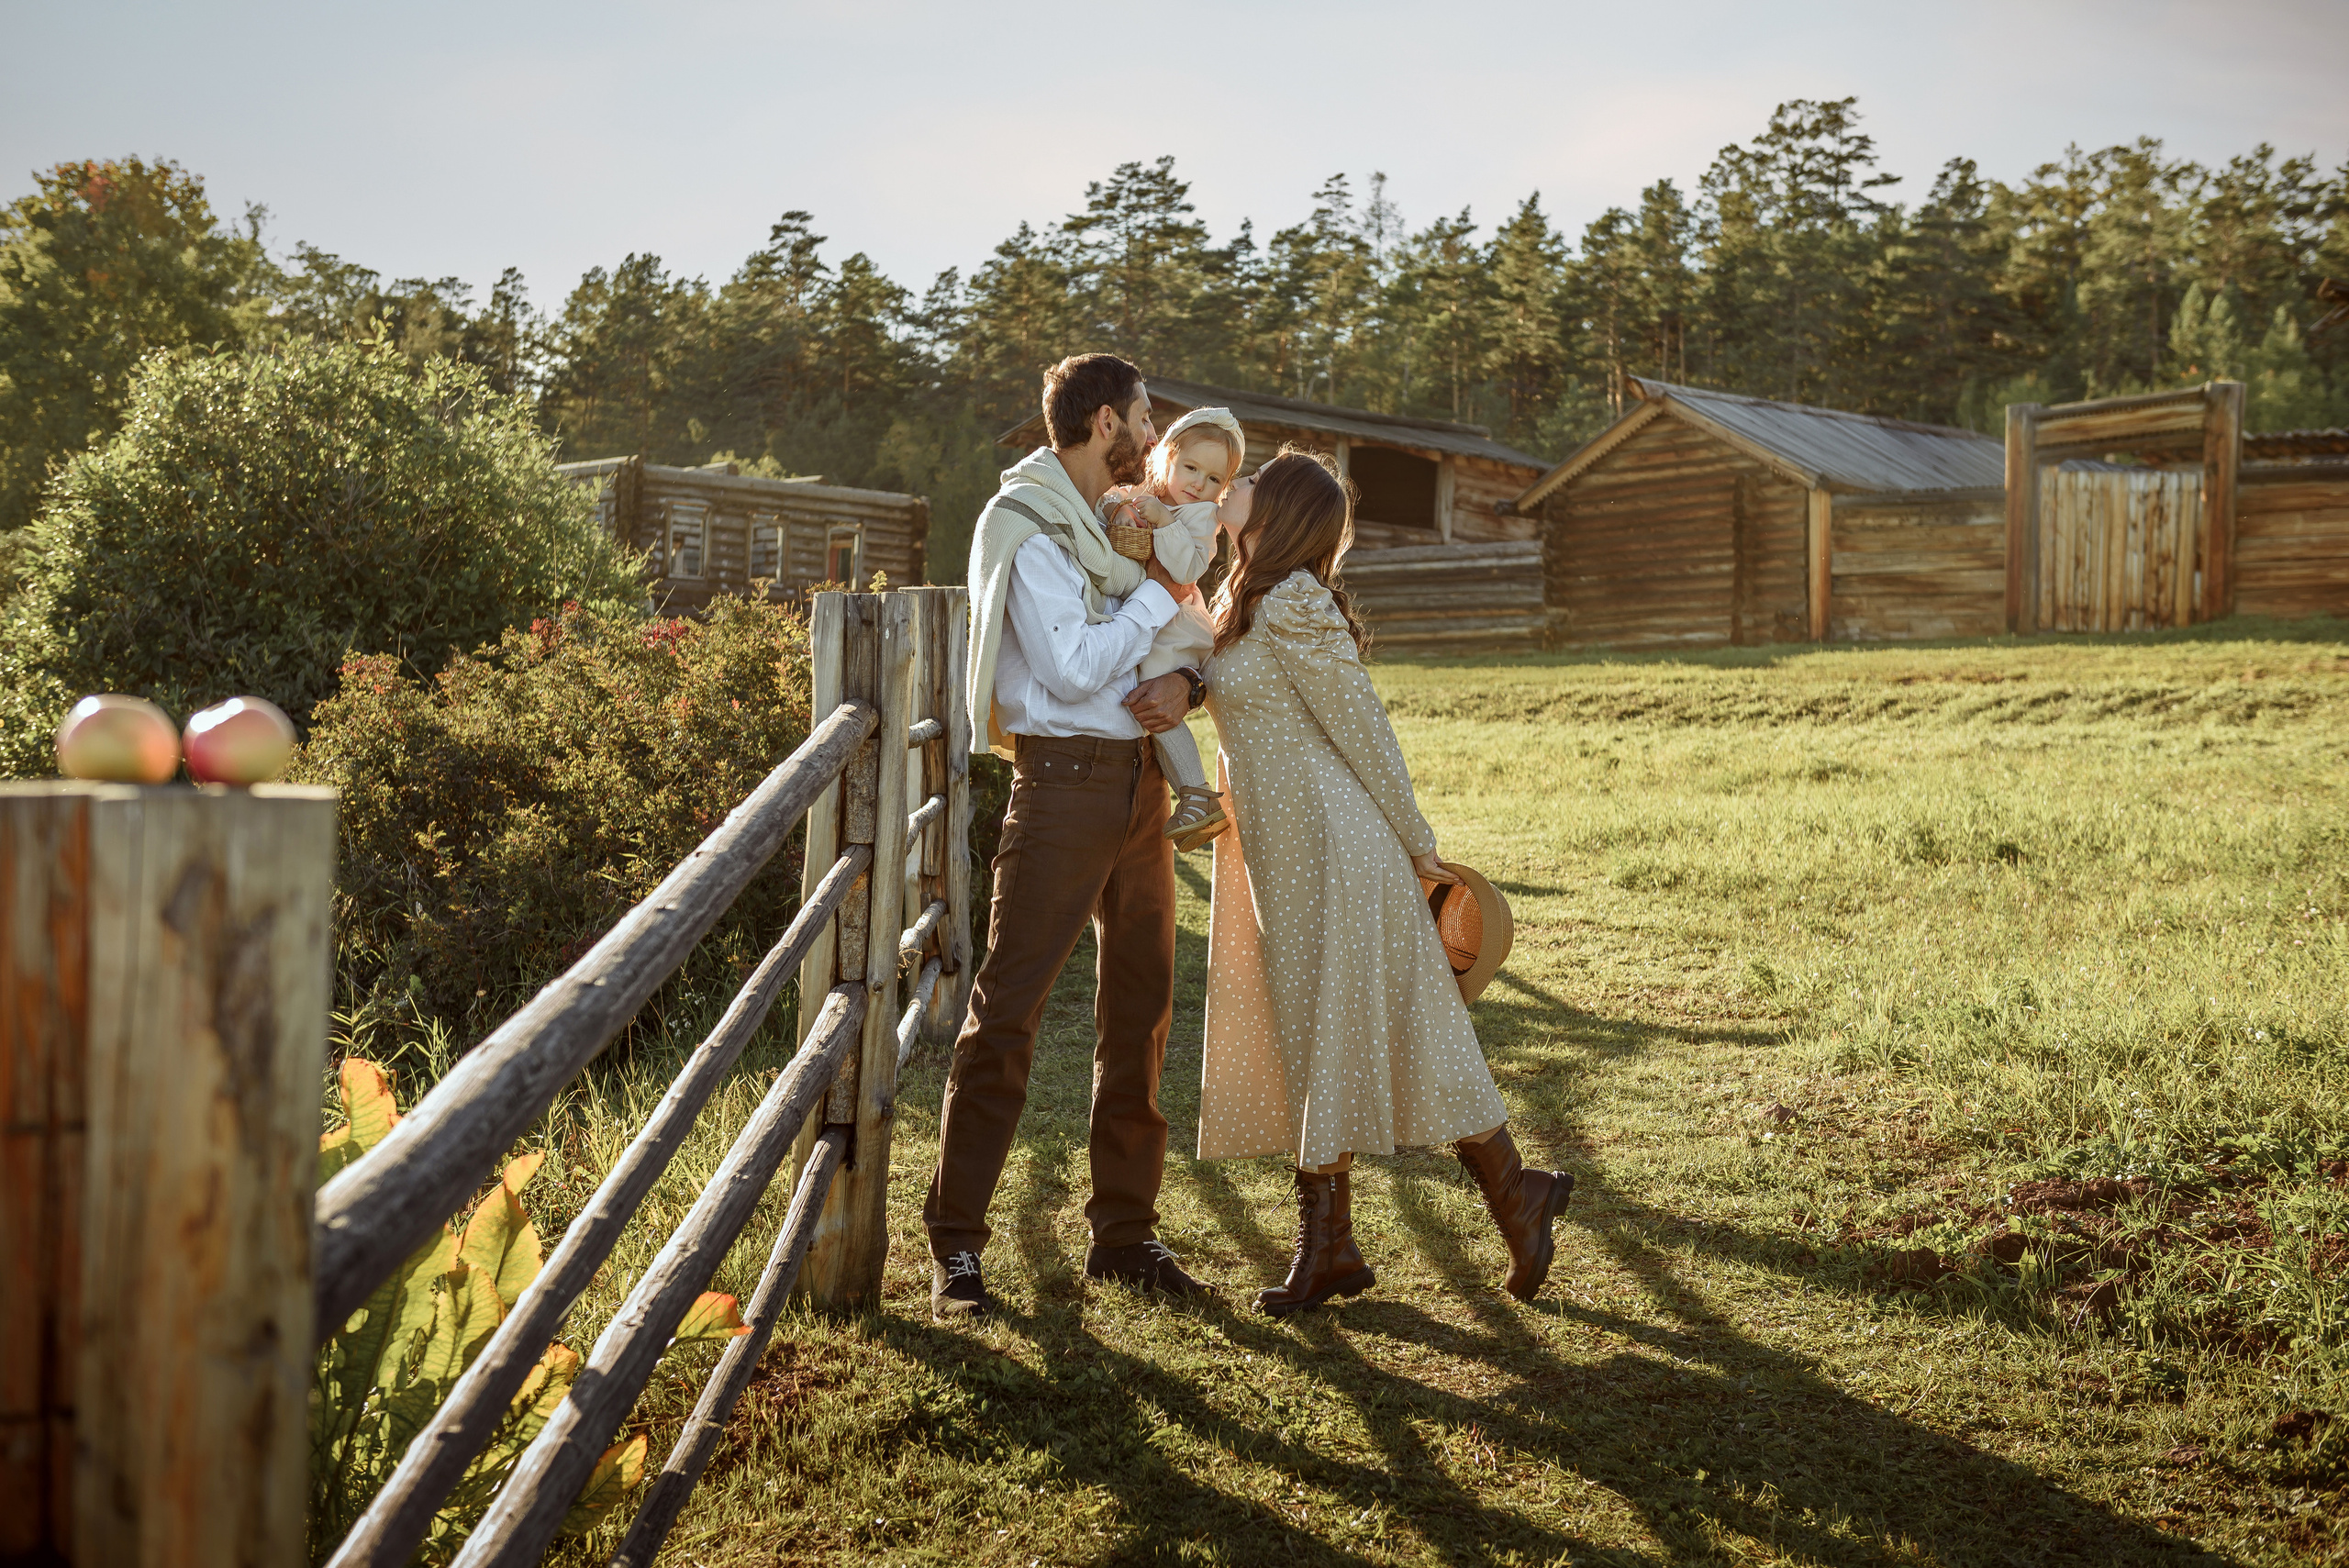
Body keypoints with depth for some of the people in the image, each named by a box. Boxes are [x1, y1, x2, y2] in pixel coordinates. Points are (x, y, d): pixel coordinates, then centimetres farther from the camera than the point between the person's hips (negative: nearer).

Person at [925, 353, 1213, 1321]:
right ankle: (956, 1243, -2)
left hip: (1139, 778, 8)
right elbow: (1074, 669, -18)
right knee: (1007, 1011, -8)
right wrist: (1162, 591, -9)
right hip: (1064, 779, -8)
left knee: (1140, 1011, 10)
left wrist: (1184, 682, -6)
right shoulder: (1027, 526, -9)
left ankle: (1125, 1232, 19)